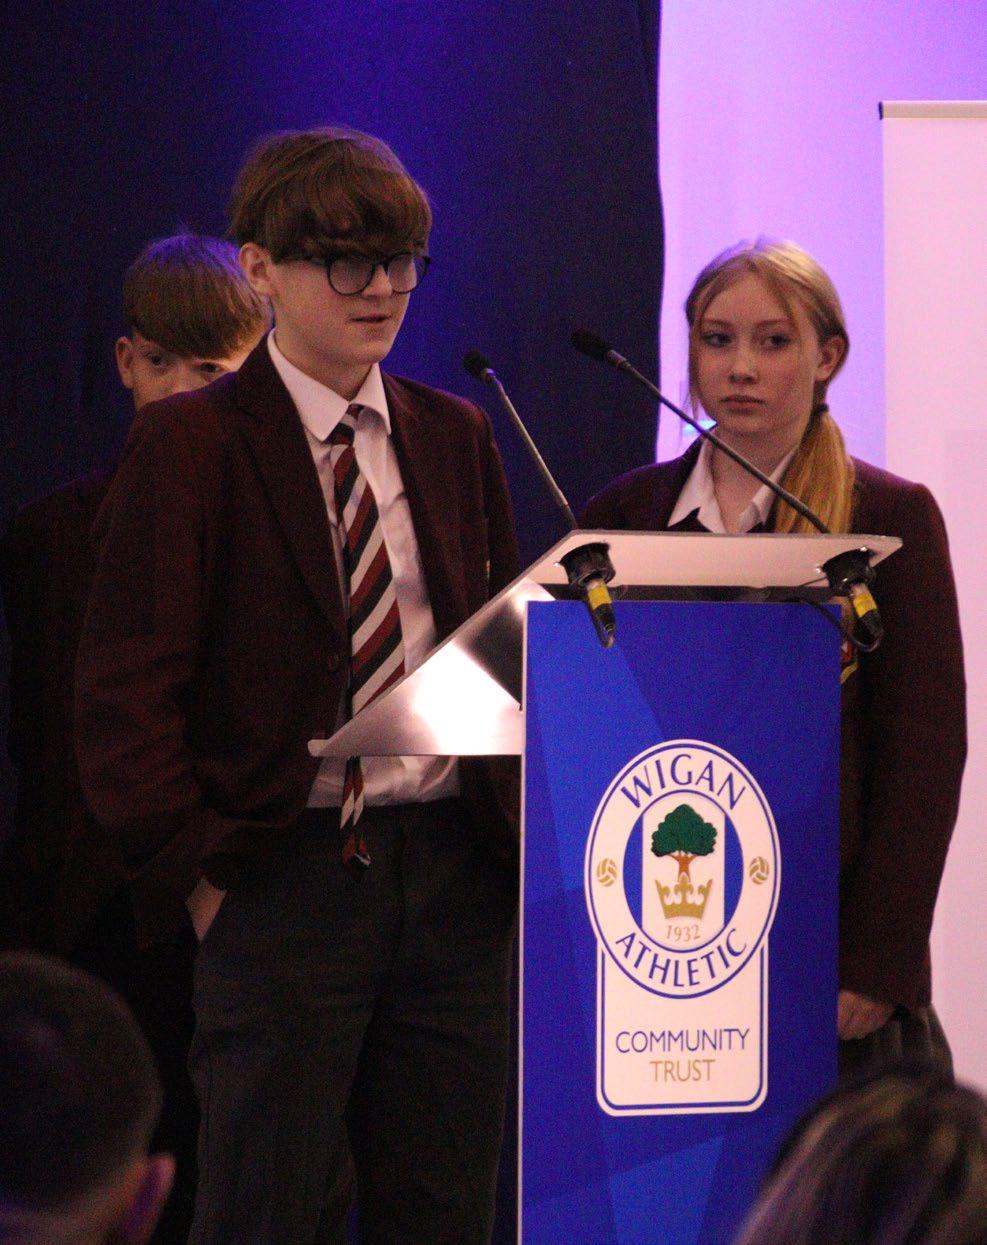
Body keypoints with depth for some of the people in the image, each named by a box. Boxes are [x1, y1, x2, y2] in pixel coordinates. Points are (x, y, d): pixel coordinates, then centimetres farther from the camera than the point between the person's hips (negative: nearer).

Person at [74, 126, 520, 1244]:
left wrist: (516, 834, 6)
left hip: (454, 870, 5)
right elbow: (125, 697, -6)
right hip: (287, 880, -5)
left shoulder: (455, 438, 12)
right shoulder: (190, 447, -4)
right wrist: (198, 877, -10)